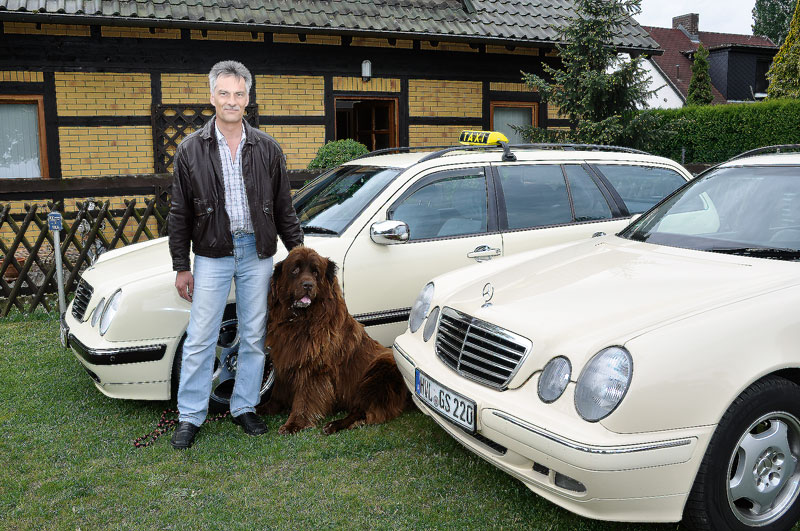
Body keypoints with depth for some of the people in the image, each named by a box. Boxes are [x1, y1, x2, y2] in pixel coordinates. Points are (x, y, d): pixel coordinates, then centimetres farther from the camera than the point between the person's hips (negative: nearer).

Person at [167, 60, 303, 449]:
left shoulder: (267, 149, 4)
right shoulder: (191, 149, 0)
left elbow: (283, 207, 10)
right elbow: (180, 213, 2)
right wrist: (181, 266, 0)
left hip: (257, 252, 2)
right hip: (212, 253, -1)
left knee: (254, 337, 8)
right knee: (200, 338, 0)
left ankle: (244, 407, 23)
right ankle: (190, 416, 13)